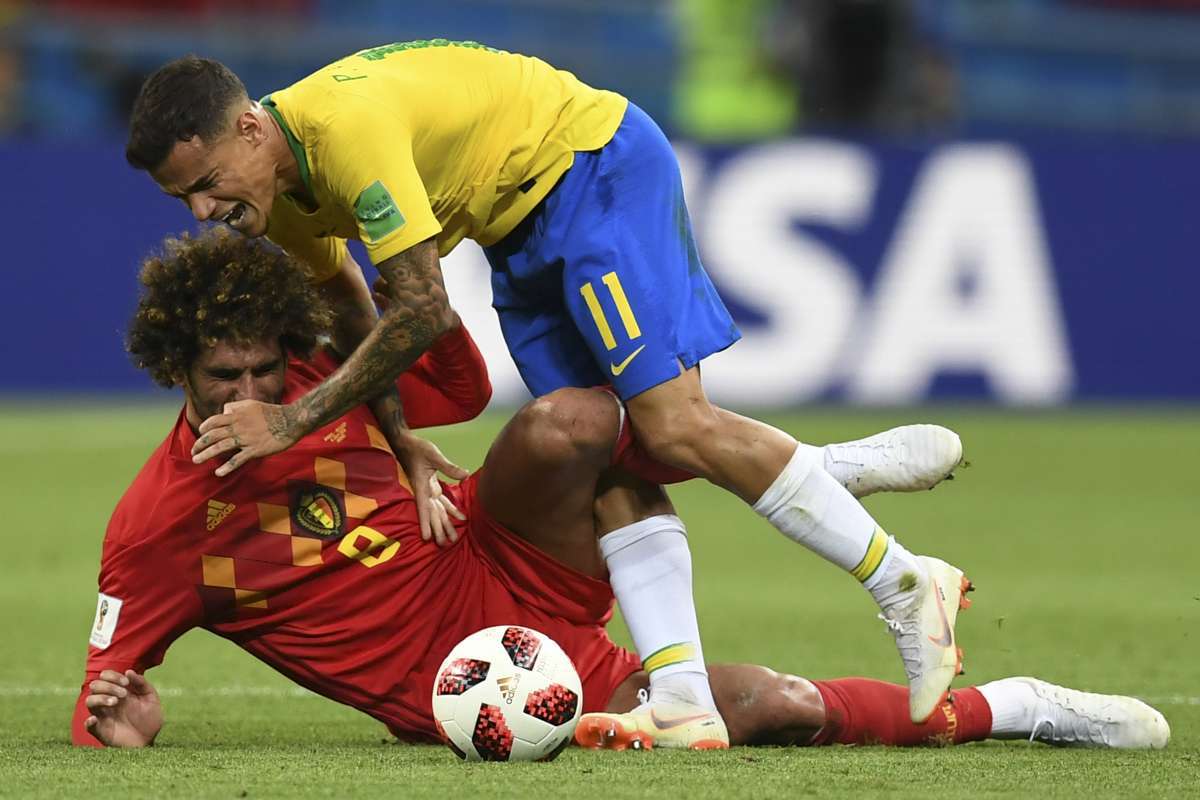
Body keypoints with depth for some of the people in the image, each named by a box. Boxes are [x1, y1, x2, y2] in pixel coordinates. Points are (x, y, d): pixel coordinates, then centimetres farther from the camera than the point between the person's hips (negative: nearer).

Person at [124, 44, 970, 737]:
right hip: (520, 227, 9)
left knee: (672, 427, -18)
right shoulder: (277, 186, -2)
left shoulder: (344, 125, -31)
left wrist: (294, 421, -23)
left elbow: (422, 313, -30)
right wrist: (398, 440, -1)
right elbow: (348, 307, 12)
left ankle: (906, 585, -10)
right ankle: (681, 696, -10)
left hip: (598, 165, -9)